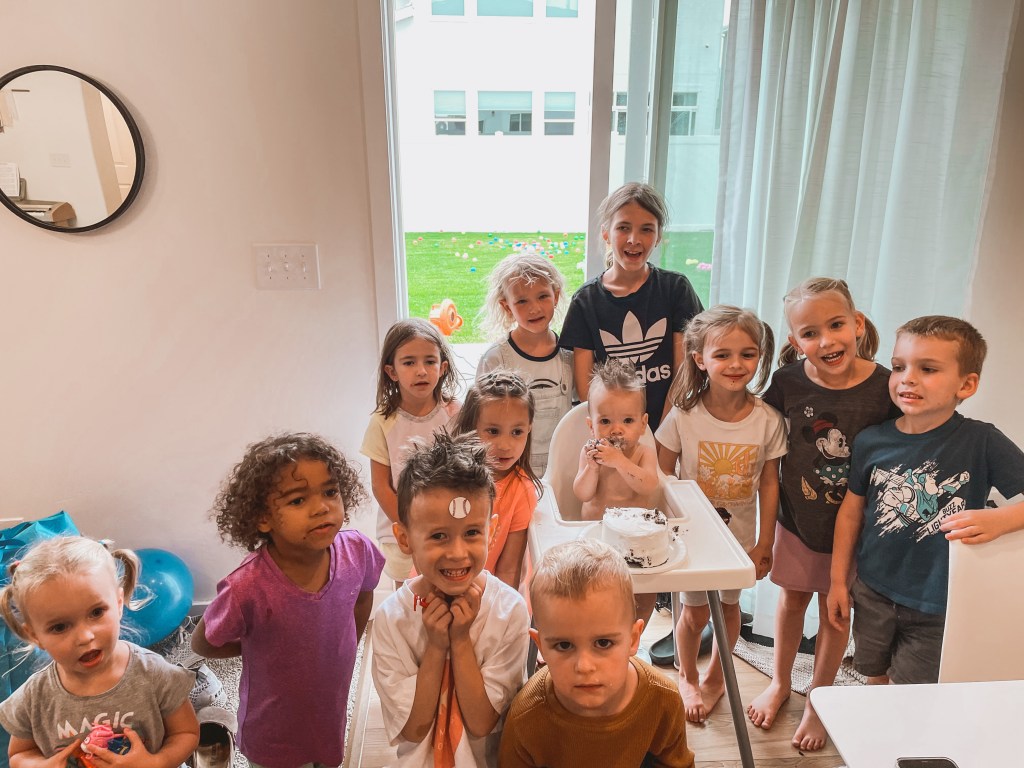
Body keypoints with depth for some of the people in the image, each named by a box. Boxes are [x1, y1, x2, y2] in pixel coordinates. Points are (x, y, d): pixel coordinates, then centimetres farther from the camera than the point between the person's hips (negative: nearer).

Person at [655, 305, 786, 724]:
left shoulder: (768, 420, -14)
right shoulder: (684, 415, -18)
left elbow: (769, 483, -5)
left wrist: (765, 543, -1)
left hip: (741, 535, 2)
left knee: (729, 606, 19)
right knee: (695, 612, 10)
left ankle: (715, 678, 45)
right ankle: (687, 679, 40)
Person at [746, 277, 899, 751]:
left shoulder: (885, 387, -21)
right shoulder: (789, 381, -15)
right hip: (798, 517, 2)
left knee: (836, 610, 16)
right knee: (792, 600, 21)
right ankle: (780, 683, 46)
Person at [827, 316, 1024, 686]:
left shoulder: (982, 442, -13)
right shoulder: (871, 441, -6)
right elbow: (851, 512, 3)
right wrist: (838, 581, 5)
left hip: (937, 605, -2)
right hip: (873, 592, 3)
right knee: (876, 680, 20)